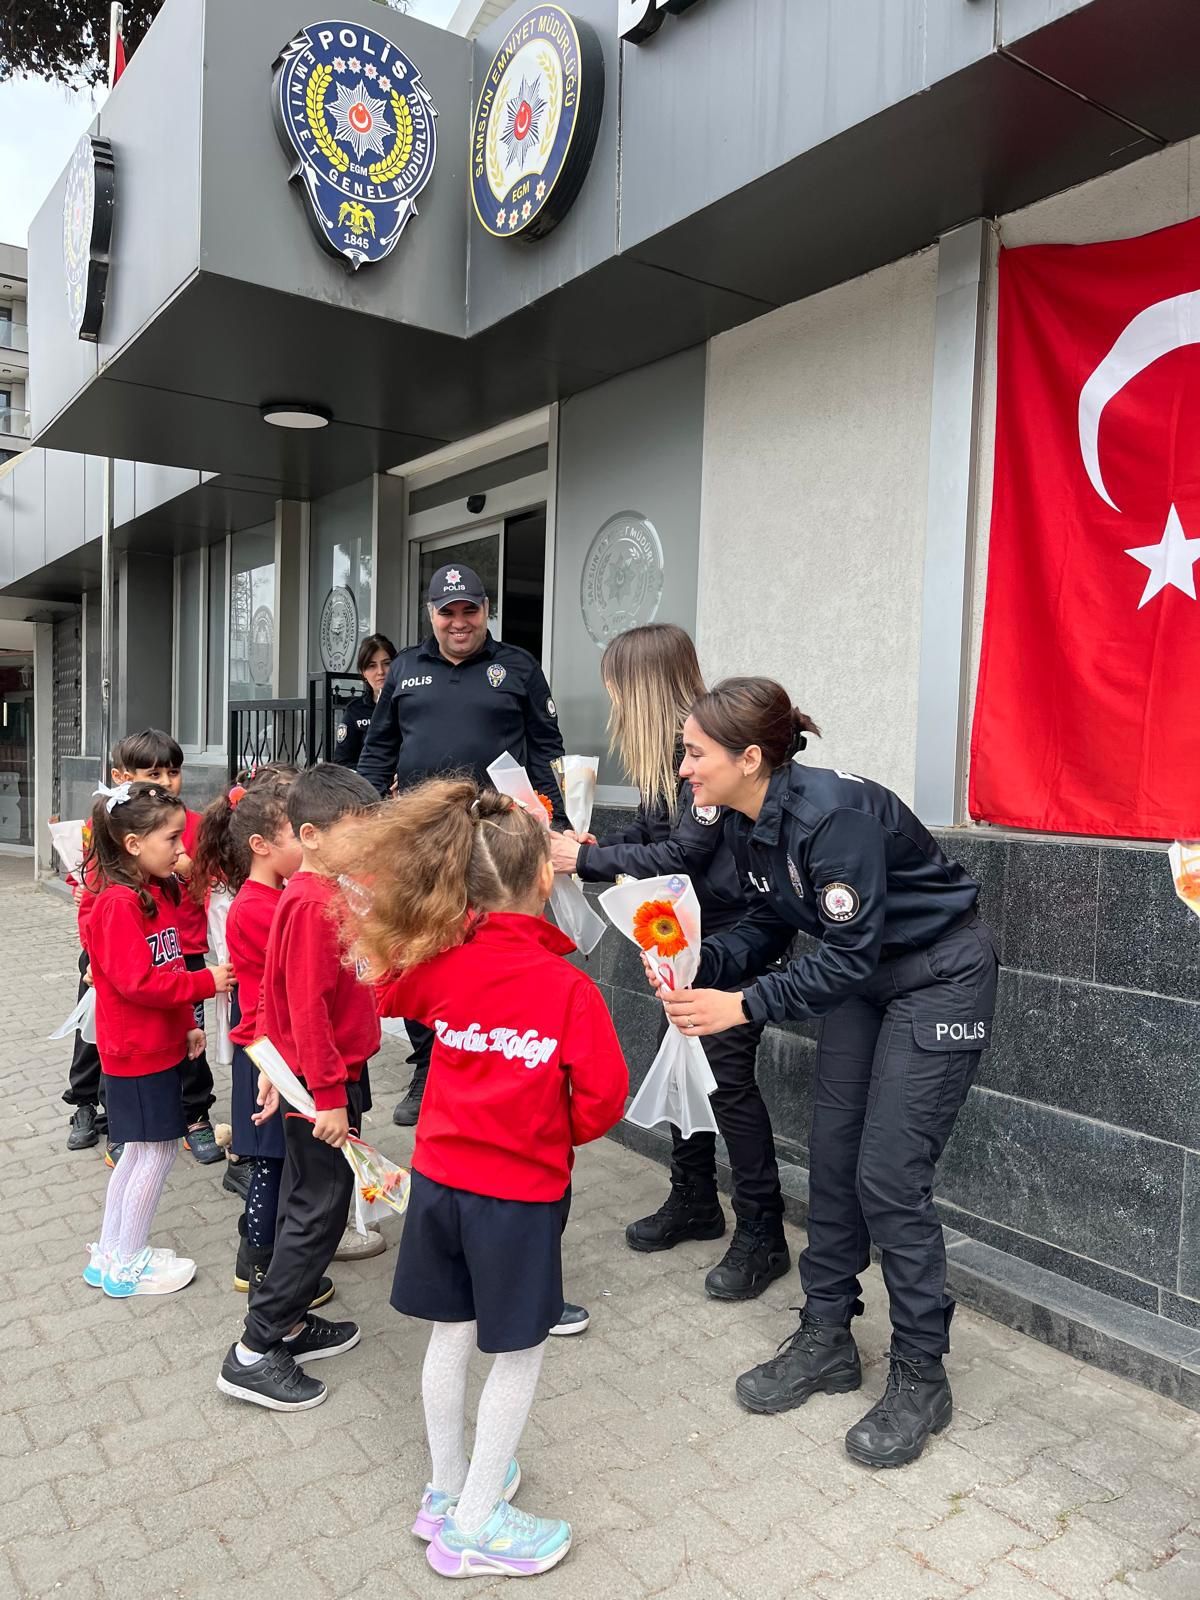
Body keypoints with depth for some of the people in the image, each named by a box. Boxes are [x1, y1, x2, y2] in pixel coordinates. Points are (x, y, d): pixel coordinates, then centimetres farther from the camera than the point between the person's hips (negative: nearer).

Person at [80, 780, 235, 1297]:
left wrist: (187, 1023, 14)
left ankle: (108, 1255, 31)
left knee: (140, 1150, 17)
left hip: (161, 1044, 9)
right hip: (137, 1050, -9)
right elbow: (136, 981, -25)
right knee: (157, 1149, 2)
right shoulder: (119, 902, -21)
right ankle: (127, 1265, 18)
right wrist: (206, 982, -19)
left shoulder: (158, 891, 7)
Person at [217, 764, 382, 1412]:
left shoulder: (315, 894, 7)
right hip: (325, 1080, -10)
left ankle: (288, 1322, 33)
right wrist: (329, 1095, -22)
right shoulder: (315, 904, -23)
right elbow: (308, 1008, -25)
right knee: (318, 1212, 0)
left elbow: (294, 995, 15)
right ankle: (255, 1352, 11)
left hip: (318, 1077, 10)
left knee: (310, 1205, 19)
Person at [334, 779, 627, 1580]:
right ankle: (475, 1523, 24)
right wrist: (556, 1133, 2)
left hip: (440, 1176, 5)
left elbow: (392, 992, 14)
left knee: (451, 1334, 20)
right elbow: (602, 1099, -17)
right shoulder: (570, 988, -21)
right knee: (520, 1351, 13)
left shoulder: (442, 963, -7)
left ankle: (447, 1489, 39)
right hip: (521, 1191, -5)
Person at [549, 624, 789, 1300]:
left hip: (735, 929, -9)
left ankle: (762, 1235, 9)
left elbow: (685, 852, -23)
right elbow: (649, 833, 9)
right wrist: (588, 846, -6)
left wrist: (589, 859, -18)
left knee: (727, 1072, -5)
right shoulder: (669, 745, 7)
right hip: (690, 928, 9)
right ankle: (694, 1201, 31)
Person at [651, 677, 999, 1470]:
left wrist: (744, 1005, -31)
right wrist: (698, 964, -13)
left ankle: (921, 1377, 13)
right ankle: (827, 1339, 25)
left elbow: (847, 958, -29)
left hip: (940, 978, -8)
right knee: (832, 1160, 9)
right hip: (865, 980, 8)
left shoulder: (833, 814, -31)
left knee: (889, 1178, -6)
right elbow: (769, 928, 3)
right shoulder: (749, 826, -5)